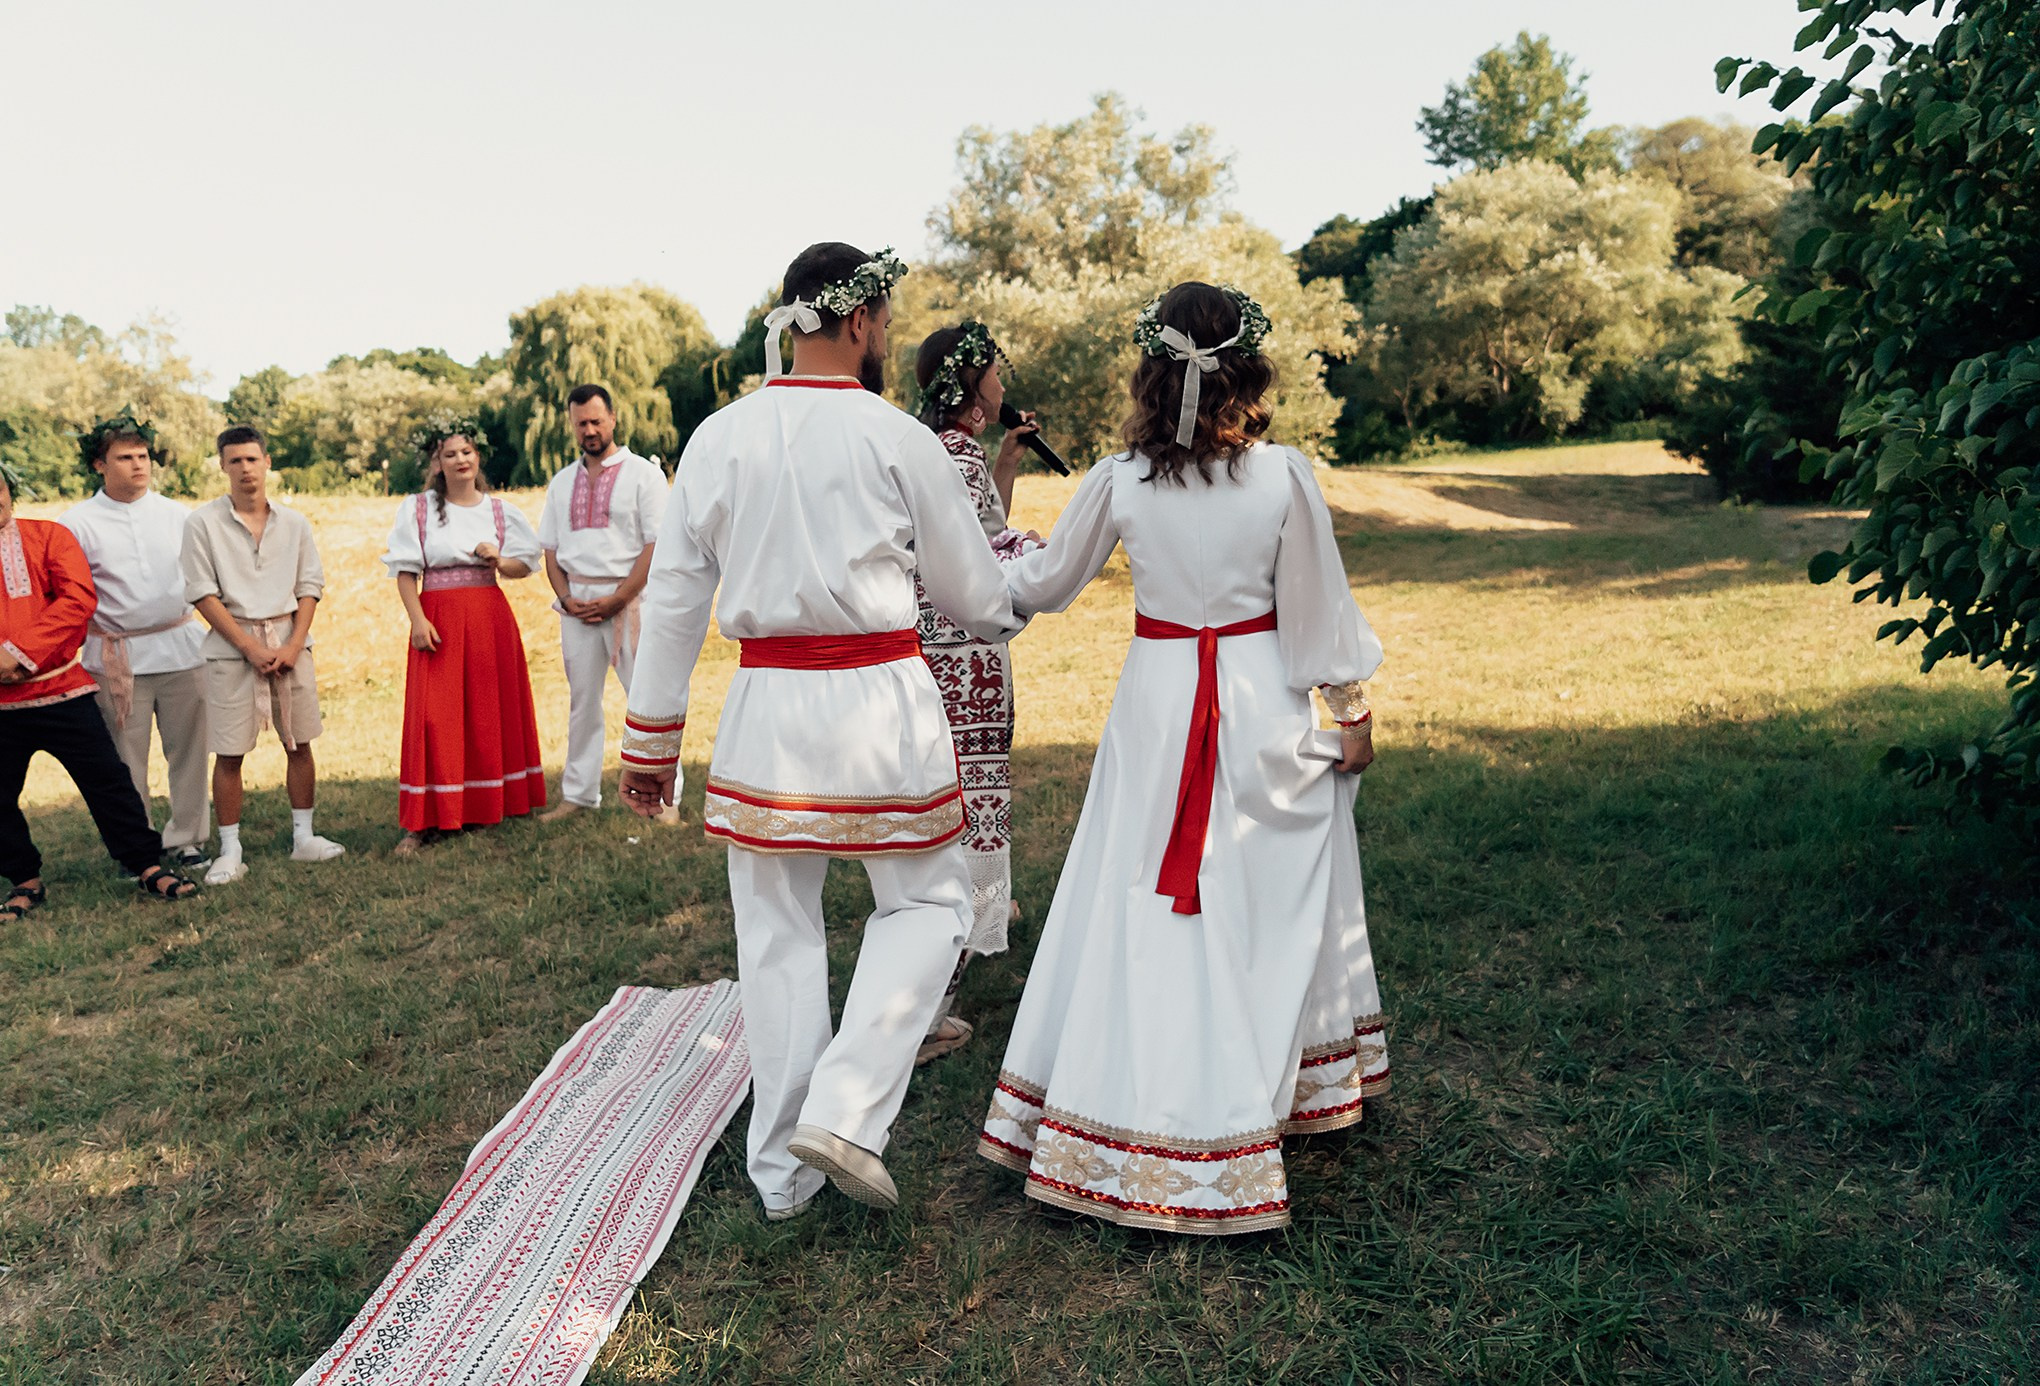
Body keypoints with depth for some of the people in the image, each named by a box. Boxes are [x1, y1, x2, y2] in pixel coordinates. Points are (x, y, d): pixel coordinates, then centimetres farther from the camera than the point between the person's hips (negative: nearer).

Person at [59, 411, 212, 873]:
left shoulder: (176, 514, 10)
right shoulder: (77, 523, 1)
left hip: (181, 648, 2)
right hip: (117, 657, -2)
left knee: (188, 748, 5)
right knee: (125, 759, 4)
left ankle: (186, 839, 17)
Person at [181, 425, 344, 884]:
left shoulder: (294, 522, 7)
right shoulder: (204, 522, -1)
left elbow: (309, 587, 7)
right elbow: (202, 593, -5)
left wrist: (294, 644, -6)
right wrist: (251, 647, -11)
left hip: (289, 641, 3)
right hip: (231, 644, -3)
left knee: (299, 742, 7)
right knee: (229, 752, -1)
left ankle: (303, 838, 18)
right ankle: (230, 852, 8)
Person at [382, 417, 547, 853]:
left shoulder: (499, 510, 9)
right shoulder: (417, 509, 4)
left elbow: (525, 565, 10)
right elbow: (405, 571, 1)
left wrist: (499, 561, -11)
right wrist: (417, 619, -11)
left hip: (489, 617, 2)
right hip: (438, 617, -2)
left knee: (492, 711, 6)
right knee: (435, 715, -5)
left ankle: (491, 804, 18)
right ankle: (426, 820, -2)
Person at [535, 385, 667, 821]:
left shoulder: (643, 474, -1)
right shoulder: (562, 483, 15)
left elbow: (657, 546, -8)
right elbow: (551, 549, 16)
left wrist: (616, 601, -13)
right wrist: (566, 599, -1)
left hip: (628, 598, -5)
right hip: (577, 601, 5)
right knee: (582, 699, 10)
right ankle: (578, 794, 19)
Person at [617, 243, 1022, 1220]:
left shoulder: (719, 437, 4)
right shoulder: (897, 439, -6)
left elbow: (674, 597, 5)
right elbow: (973, 598, 2)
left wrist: (651, 737, 13)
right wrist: (1011, 605, 26)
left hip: (765, 705, 4)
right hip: (879, 702, -4)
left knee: (777, 934, 14)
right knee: (926, 901, 16)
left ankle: (781, 1169, 26)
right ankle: (845, 1110, 3)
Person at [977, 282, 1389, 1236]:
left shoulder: (1118, 483, -7)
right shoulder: (1285, 477, -10)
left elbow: (1044, 584, 6)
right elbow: (1319, 610, -5)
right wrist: (1352, 710, 8)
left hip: (1157, 708, 1)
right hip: (1263, 707, 0)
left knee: (1145, 910, 10)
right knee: (1276, 899, 16)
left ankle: (1143, 1114, 20)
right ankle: (1298, 1083, 34)